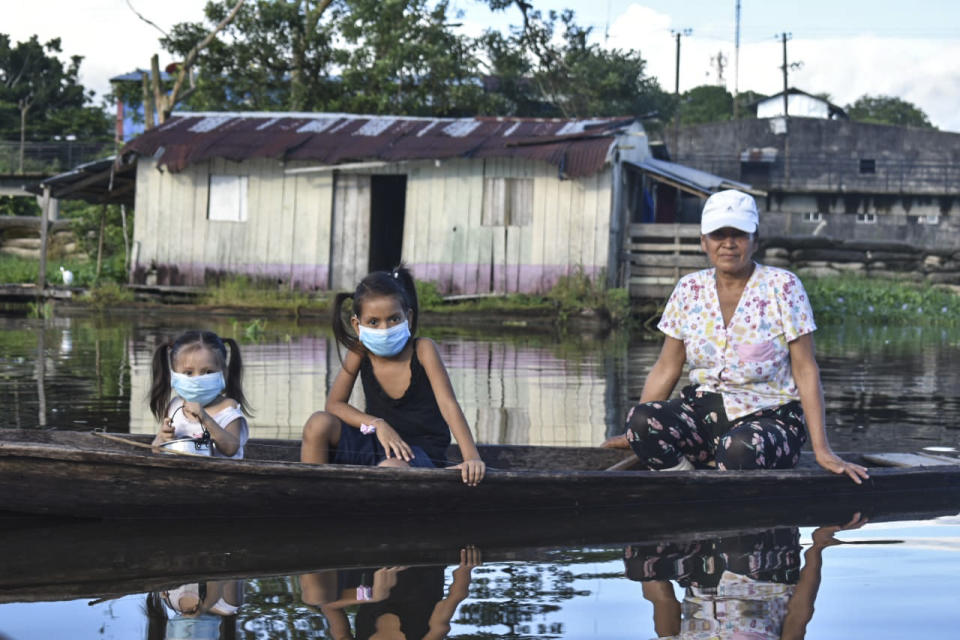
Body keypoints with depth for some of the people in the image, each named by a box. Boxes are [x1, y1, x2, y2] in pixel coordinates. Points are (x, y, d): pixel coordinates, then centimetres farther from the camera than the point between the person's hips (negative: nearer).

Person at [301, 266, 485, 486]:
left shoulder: (422, 349, -12)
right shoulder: (359, 352, -4)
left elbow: (448, 404, -19)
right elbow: (334, 404, -2)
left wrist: (471, 457, -31)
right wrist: (377, 424, -19)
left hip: (421, 451, -4)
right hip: (379, 442, 4)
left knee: (390, 468, -39)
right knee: (319, 424, -19)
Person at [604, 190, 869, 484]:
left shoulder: (782, 286, -5)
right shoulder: (689, 290, 6)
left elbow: (806, 371, -7)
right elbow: (666, 370, 11)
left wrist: (821, 449, -14)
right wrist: (633, 434, 4)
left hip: (768, 416, -4)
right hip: (704, 411, 4)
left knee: (740, 448, -40)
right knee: (642, 419, -28)